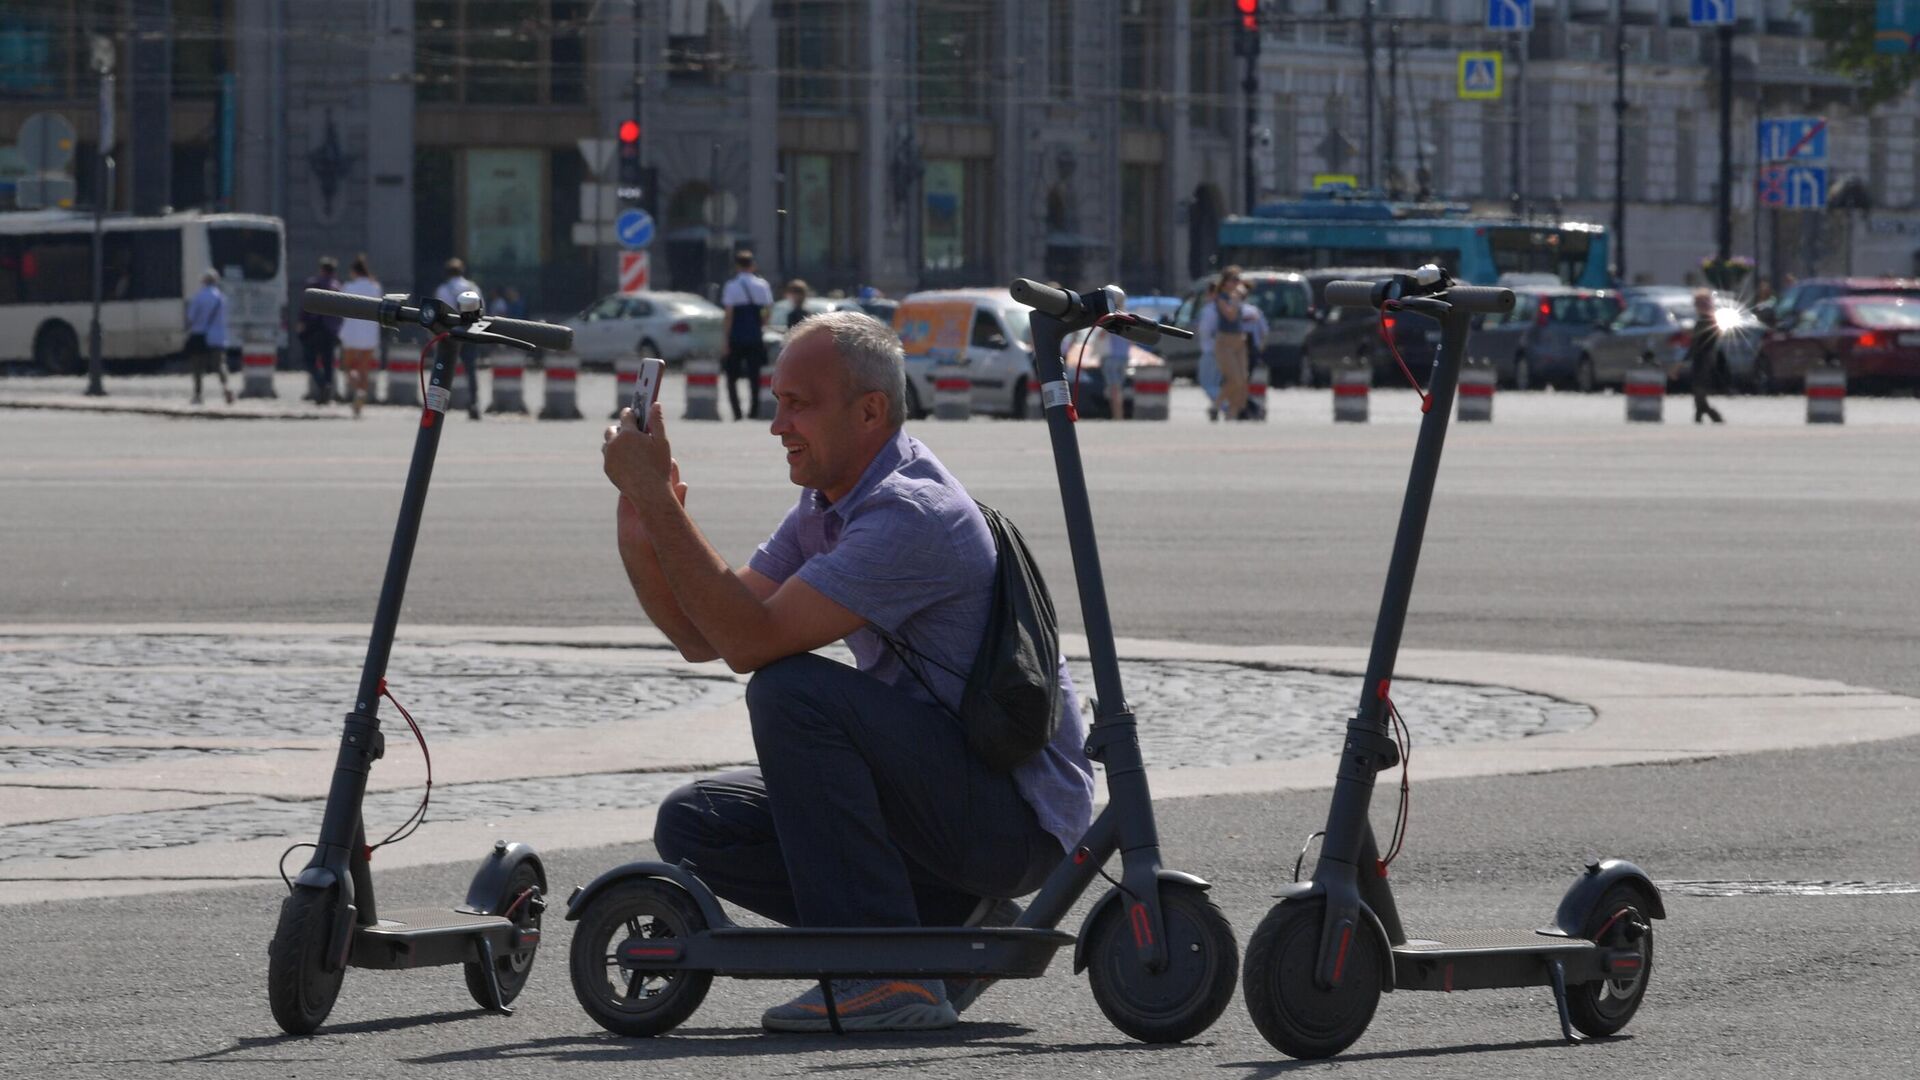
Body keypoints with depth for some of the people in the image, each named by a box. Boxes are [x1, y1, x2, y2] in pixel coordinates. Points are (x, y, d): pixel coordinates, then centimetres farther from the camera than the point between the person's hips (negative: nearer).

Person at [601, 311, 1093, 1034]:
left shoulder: (912, 515, -23)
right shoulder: (824, 507, 9)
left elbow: (751, 641, -29)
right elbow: (699, 636, 7)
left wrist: (655, 496, -26)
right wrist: (639, 528, -9)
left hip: (1023, 817, -10)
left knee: (793, 691, -28)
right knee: (695, 825, 1)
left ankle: (889, 975, -23)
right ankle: (951, 927, 4)